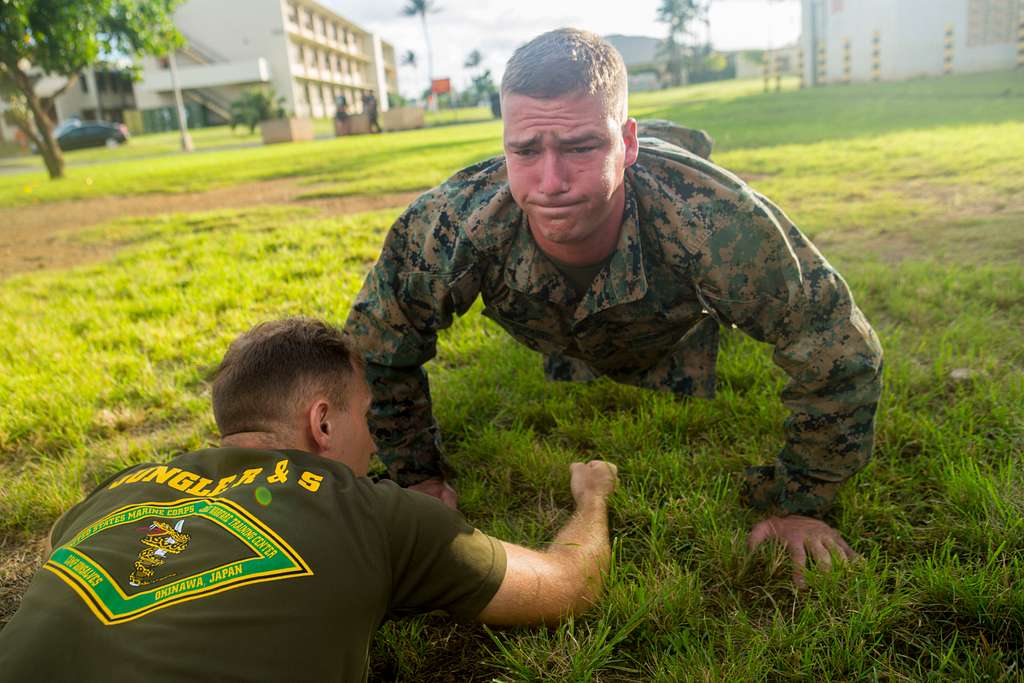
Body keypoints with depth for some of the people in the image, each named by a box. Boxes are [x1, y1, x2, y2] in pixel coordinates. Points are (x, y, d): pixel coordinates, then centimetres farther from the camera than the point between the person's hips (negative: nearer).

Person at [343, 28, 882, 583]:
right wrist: (421, 476, -14)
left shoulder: (720, 224, -47)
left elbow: (840, 353, -32)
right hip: (565, 352, 2)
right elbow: (377, 355, -23)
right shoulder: (446, 228, -42)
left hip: (676, 342, -1)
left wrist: (797, 505, -23)